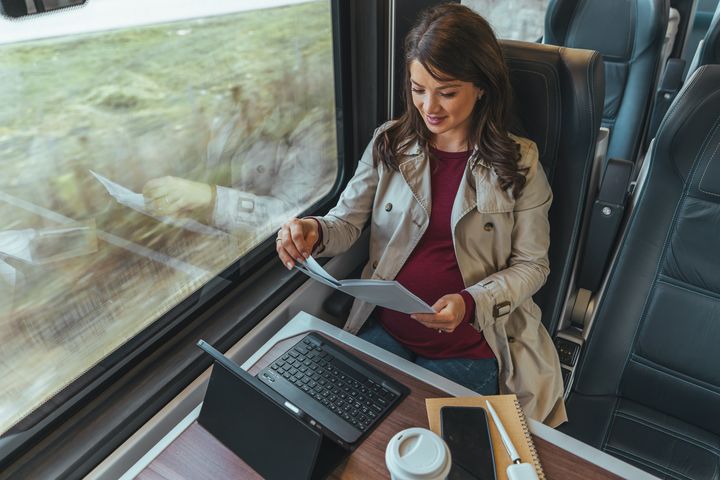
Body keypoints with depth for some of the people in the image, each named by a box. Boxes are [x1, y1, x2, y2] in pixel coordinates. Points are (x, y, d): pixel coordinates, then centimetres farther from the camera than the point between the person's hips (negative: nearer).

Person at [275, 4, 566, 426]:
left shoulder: (518, 164, -6)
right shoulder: (389, 144, 0)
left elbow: (531, 265, -2)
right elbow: (347, 222, 1)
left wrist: (471, 303, -20)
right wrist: (314, 232, -23)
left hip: (467, 347, -1)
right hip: (383, 330, 2)